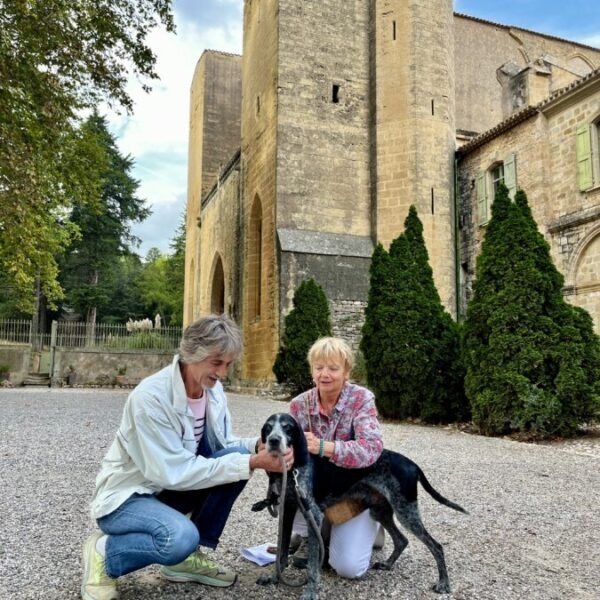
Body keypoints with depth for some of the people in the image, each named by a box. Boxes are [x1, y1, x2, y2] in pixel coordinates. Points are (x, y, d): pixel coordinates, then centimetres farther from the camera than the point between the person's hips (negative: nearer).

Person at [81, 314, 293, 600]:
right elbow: (173, 472, -29)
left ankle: (190, 558, 0)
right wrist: (251, 464, -31)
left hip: (170, 488, 7)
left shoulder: (213, 388, -6)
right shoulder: (151, 396, -29)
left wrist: (257, 446, -19)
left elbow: (221, 444, 4)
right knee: (181, 537, -35)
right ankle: (103, 554, -3)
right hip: (125, 498, -7)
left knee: (237, 454, -14)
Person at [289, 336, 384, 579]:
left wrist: (322, 447, -47)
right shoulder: (300, 404, -10)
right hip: (317, 485, 3)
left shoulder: (362, 398, -20)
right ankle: (309, 536, 3)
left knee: (348, 567, -18)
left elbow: (371, 449, -34)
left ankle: (369, 526, 17)